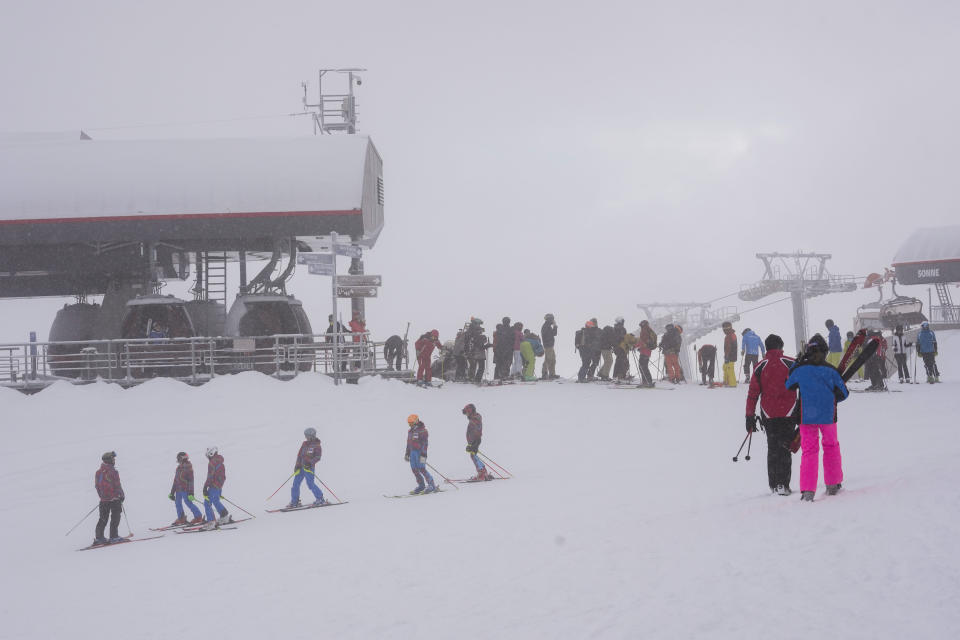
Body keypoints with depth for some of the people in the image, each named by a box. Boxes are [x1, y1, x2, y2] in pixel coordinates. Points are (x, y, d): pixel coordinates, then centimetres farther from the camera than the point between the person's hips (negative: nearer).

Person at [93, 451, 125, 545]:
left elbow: (97, 486, 13)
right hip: (114, 498, -7)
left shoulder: (98, 472, 7)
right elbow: (117, 485, -13)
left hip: (103, 499, 7)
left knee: (103, 518, 12)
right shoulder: (112, 472, -15)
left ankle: (98, 537, 10)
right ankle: (113, 537, -1)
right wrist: (121, 495, 1)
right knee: (115, 517, 1)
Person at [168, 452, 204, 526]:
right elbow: (175, 480, 20)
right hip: (178, 489, 8)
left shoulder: (188, 467, -11)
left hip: (185, 489, -8)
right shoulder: (179, 467, 14)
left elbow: (191, 480, -14)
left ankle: (198, 517, -4)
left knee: (188, 503, -9)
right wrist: (172, 492, 20)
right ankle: (181, 519, 18)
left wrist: (190, 492, -20)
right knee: (178, 503, 9)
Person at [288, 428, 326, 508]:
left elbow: (318, 457, -12)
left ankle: (320, 500, -1)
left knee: (310, 484, -12)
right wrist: (297, 465, 9)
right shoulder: (305, 444, 14)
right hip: (301, 466, 7)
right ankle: (294, 502, 13)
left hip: (309, 467, -7)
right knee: (295, 484, 4)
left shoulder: (317, 445, -4)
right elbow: (299, 454, 18)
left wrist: (310, 462, -25)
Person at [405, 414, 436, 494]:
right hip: (413, 452, 8)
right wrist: (407, 454, 22)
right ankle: (421, 486, 11)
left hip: (420, 451, -8)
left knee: (421, 469, -14)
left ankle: (431, 485, -7)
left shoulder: (422, 430, -9)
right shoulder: (410, 431, 16)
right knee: (414, 469, 2)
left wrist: (423, 455, -20)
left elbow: (425, 443, -14)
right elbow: (408, 443, 24)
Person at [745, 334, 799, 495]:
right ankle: (783, 484, -9)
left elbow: (752, 393, 1)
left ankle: (773, 484, 14)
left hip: (769, 415, 2)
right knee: (785, 449, 1)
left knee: (772, 448, 13)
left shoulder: (760, 367, 0)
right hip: (788, 413, -1)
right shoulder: (791, 364, -2)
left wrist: (750, 416, 7)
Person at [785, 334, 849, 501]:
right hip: (828, 415, 0)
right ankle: (833, 485, 27)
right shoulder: (830, 370, -6)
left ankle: (807, 490, -7)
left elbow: (787, 388, 6)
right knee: (831, 446, 21)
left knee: (809, 451, 5)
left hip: (806, 416, 0)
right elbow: (843, 393, 0)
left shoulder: (799, 369, -6)